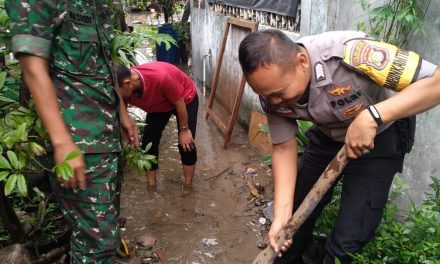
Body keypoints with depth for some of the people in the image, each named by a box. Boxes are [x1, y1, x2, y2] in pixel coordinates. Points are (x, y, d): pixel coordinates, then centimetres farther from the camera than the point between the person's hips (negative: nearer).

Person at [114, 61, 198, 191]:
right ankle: (151, 187, 12)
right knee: (148, 143, -3)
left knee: (186, 144, -8)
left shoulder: (160, 77, -44)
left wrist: (184, 130, -17)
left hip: (186, 99, -5)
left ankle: (187, 188, 10)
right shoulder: (124, 90, -27)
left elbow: (179, 103, -28)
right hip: (159, 104, 5)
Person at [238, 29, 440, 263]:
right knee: (296, 214, 9)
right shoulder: (272, 93, -20)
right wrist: (281, 215, -18)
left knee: (348, 241, -7)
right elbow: (284, 149, -11)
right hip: (328, 136, 4)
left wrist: (371, 116, -44)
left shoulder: (349, 52, -39)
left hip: (380, 137, -4)